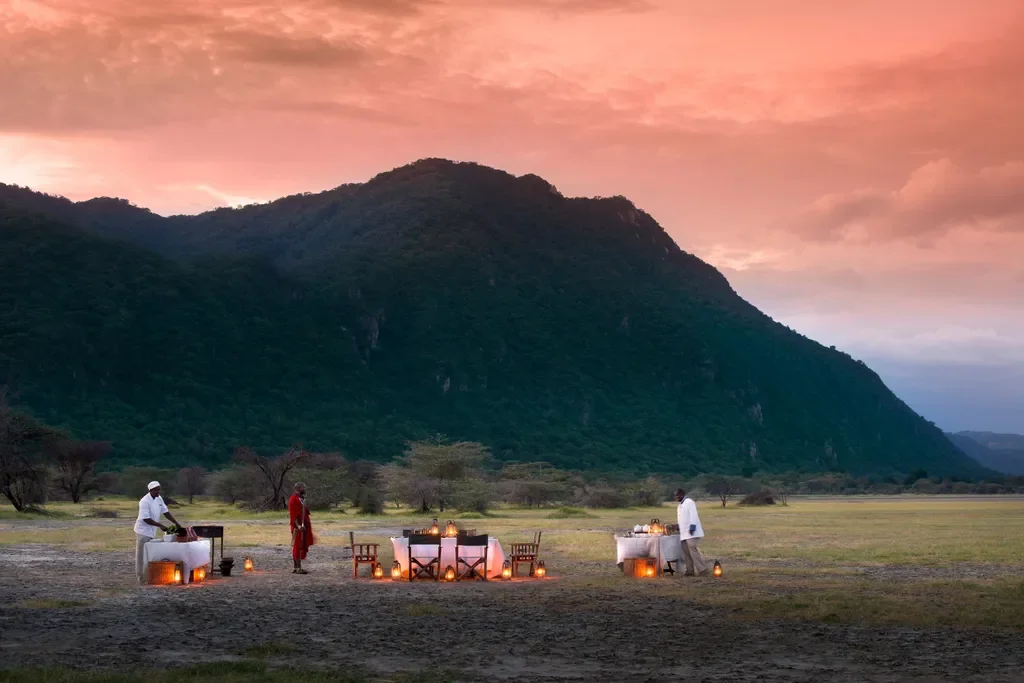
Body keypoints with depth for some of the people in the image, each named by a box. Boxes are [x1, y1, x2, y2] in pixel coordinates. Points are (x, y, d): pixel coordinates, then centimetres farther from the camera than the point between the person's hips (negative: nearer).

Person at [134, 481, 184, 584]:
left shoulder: (159, 499, 3)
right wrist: (160, 525, -23)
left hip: (152, 532, 8)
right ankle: (142, 578, 3)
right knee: (142, 556, -1)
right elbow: (146, 519, -24)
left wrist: (177, 523, 1)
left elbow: (166, 512, 8)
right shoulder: (145, 502, -22)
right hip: (143, 532, -8)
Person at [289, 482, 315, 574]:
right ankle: (298, 568, -10)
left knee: (302, 546, 11)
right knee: (298, 547, -9)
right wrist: (298, 525, -29)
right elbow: (293, 514, -20)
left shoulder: (301, 499, 17)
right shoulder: (293, 499, -13)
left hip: (303, 526, 10)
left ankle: (296, 568, 15)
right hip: (298, 527, -10)